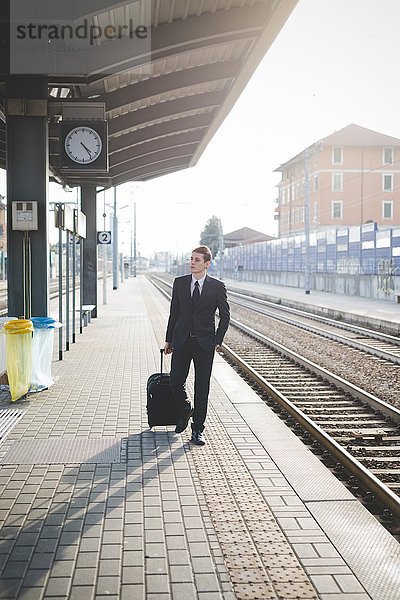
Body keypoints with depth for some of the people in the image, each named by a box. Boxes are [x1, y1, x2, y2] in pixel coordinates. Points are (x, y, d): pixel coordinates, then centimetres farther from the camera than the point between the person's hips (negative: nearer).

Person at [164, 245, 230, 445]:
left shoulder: (217, 286, -2)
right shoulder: (180, 283, 5)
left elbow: (225, 316, 3)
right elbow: (174, 312, 10)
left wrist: (217, 341, -4)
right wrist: (169, 339, 10)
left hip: (204, 343, -2)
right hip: (181, 341, 2)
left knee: (202, 387, 3)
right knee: (176, 382, -1)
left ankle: (197, 430, 14)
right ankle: (185, 410, 31)